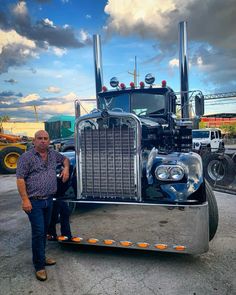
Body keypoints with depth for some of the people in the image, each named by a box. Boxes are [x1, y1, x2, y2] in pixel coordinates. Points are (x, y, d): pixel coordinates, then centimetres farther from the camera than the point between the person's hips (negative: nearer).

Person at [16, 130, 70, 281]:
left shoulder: (53, 154, 9)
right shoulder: (26, 157, -9)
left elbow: (65, 159, 28)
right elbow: (20, 179, -13)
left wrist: (66, 168, 7)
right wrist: (25, 200, -18)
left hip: (49, 200, 6)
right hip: (34, 201, -6)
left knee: (45, 230, 16)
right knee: (38, 232, -4)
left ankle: (41, 257, 33)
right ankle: (39, 266, 10)